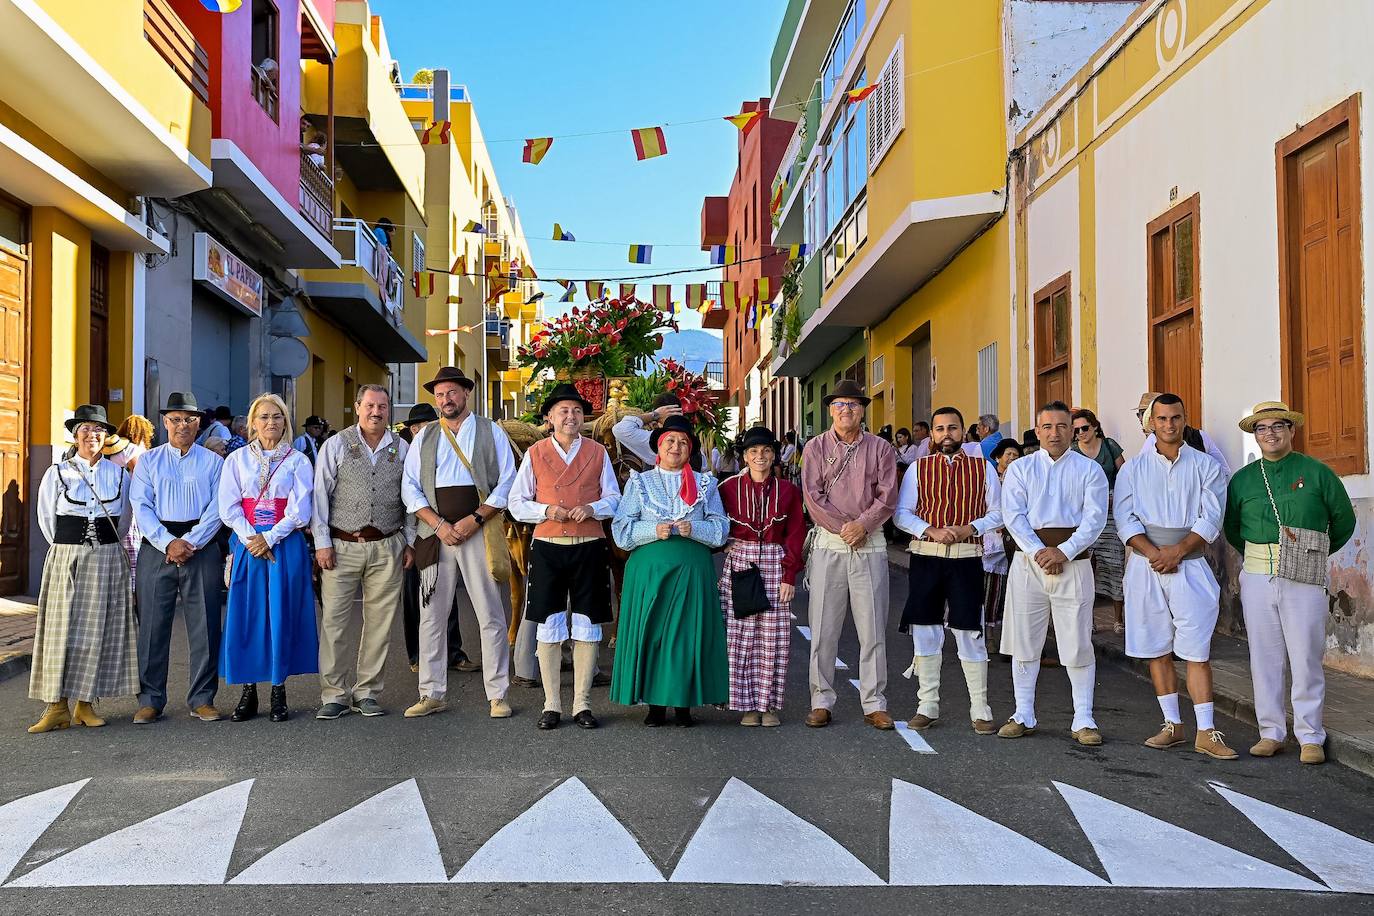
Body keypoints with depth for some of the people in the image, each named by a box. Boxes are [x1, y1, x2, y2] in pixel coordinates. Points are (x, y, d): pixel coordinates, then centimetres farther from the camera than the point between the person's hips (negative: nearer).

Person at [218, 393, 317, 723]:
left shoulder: (297, 461, 4)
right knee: (244, 617, 1)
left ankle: (279, 691, 8)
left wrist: (269, 538, -13)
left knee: (282, 616, 0)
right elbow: (228, 507, 1)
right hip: (247, 544, 1)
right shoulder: (237, 460, 9)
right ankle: (248, 692, 9)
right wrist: (251, 539, -11)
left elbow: (299, 510, -3)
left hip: (286, 545, -1)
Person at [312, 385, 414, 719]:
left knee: (379, 621, 5)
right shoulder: (336, 446, 3)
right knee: (334, 620, -2)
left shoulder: (401, 449, 9)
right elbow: (320, 495, 1)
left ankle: (368, 692, 16)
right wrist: (322, 543, -5)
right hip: (342, 546, -2)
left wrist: (410, 542, 7)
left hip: (387, 548, 2)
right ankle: (335, 694, 8)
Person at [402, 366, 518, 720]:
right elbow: (410, 487, 6)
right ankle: (432, 694, 14)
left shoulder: (491, 432, 6)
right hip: (435, 534, 3)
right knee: (432, 615, 5)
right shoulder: (425, 437, 13)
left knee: (491, 616, -1)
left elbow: (507, 484, -1)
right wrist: (439, 525, -8)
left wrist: (474, 520, -12)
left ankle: (497, 695, 6)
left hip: (480, 531, -3)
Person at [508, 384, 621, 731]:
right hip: (547, 548, -1)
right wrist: (547, 510, -13)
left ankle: (582, 704, 11)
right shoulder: (534, 453, 7)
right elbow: (517, 503, 5)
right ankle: (552, 705, 10)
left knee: (586, 627, 3)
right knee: (548, 628, 1)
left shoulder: (598, 452, 9)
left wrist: (592, 509, -11)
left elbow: (614, 500, 9)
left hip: (589, 548, 1)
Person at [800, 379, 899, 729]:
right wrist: (842, 528, -11)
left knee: (872, 628, 2)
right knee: (823, 629, 1)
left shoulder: (880, 448, 8)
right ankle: (821, 702, 8)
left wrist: (862, 525, -13)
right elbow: (812, 496, -2)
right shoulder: (816, 448, 7)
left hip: (870, 544, 1)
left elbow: (887, 496, 0)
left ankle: (874, 704, 8)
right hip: (828, 544, 0)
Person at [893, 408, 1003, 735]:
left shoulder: (982, 467, 6)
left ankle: (980, 709, 9)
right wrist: (931, 531, -13)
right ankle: (927, 706, 17)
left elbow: (998, 512, 6)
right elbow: (902, 513, 4)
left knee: (970, 633, 0)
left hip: (967, 558, -1)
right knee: (924, 631, 6)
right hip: (925, 557, 1)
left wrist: (970, 528, -12)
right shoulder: (918, 468, 7)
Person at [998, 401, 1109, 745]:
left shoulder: (1090, 470, 7)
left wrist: (1063, 552, -15)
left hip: (1073, 561, -1)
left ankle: (1083, 720, 8)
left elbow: (1095, 518, -3)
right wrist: (1039, 552, -14)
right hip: (1028, 559, 1)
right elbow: (1013, 515, -1)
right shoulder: (1020, 469, 10)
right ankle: (1023, 716, 14)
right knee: (1024, 641, 5)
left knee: (1078, 643, -1)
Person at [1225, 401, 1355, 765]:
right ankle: (1271, 732, 15)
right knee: (1264, 657, 6)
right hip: (1257, 576, 3)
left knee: (1306, 659, -2)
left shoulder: (1316, 472, 2)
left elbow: (1344, 519, 13)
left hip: (1305, 579, -2)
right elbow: (1231, 526, 22)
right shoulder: (1243, 479, 9)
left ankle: (1310, 737, 8)